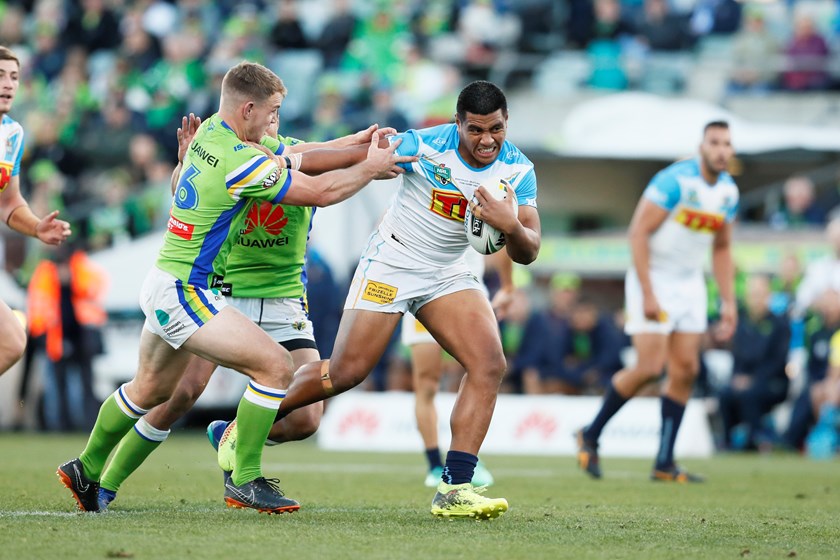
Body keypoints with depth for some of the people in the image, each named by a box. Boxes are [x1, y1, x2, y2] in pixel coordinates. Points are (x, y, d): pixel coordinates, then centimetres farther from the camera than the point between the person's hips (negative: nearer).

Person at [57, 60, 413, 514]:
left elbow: (298, 158, 13)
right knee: (275, 365, -14)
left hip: (164, 286, 10)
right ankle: (243, 480, -6)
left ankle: (85, 470, 41)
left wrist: (362, 145, 6)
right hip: (184, 293, -10)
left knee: (150, 390, 26)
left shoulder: (211, 131, 4)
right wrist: (370, 169, -1)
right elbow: (320, 193, -16)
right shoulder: (239, 161, -24)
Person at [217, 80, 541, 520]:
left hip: (448, 276, 4)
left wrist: (511, 227, -32)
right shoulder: (423, 146, -22)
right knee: (346, 372, -5)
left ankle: (454, 489, -14)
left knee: (489, 364, -15)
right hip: (390, 264, -4)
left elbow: (527, 254, -9)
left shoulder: (518, 170, -9)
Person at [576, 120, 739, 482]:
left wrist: (728, 303, 10)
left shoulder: (728, 192, 4)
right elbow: (638, 232, -19)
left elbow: (721, 249, 16)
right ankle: (591, 435, 4)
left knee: (685, 370, 0)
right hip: (654, 279, -7)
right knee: (650, 366, -14)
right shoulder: (675, 181, -18)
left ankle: (665, 462, 6)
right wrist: (647, 294, -22)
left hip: (690, 285, 7)